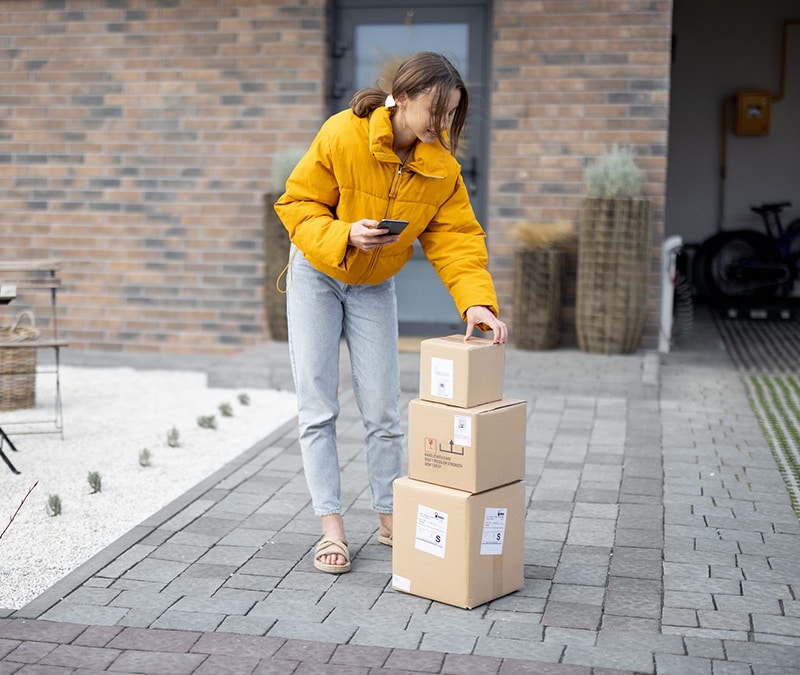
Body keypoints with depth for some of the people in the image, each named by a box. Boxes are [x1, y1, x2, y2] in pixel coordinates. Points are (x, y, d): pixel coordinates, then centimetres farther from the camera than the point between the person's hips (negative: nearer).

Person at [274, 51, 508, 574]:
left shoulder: (441, 166, -14)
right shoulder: (342, 136, -24)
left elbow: (456, 237, -16)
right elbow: (297, 206, -18)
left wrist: (477, 300, -31)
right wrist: (345, 235, -36)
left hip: (375, 287, 3)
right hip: (317, 277, -2)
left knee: (383, 410, 4)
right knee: (318, 408, -3)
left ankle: (390, 520, 19)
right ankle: (332, 528, 5)